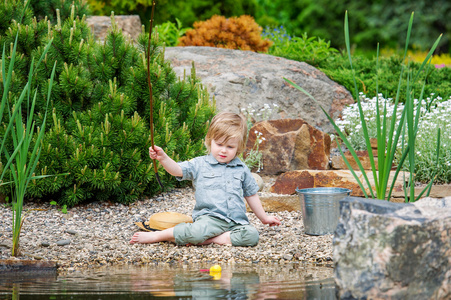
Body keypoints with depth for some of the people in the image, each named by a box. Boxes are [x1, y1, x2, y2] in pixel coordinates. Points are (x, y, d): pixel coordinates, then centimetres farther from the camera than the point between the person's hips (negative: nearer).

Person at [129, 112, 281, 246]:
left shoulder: (241, 169, 17)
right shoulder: (199, 164, 6)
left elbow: (251, 194, 26)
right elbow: (178, 170, -8)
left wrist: (264, 217, 30)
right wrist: (163, 158, -27)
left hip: (236, 222, 4)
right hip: (209, 218, -4)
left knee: (252, 235, -27)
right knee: (197, 231, -35)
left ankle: (210, 240, -22)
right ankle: (157, 235, -18)